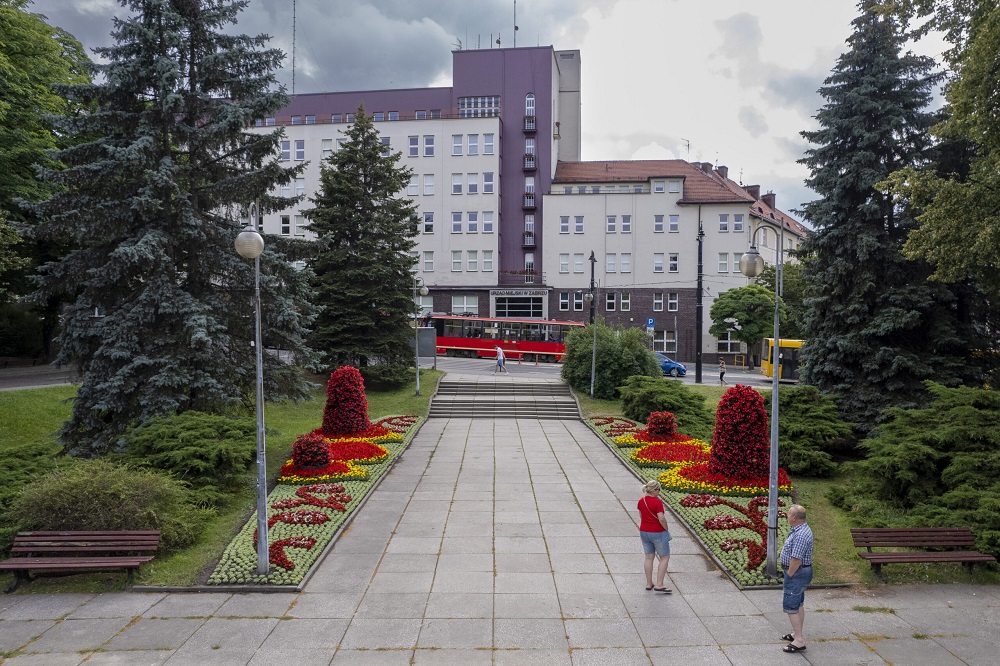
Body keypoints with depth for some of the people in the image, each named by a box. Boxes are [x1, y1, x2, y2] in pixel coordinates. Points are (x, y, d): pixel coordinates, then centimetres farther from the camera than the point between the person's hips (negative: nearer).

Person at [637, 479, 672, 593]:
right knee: (665, 558, 6)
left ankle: (649, 583, 21)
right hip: (658, 533, -7)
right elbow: (662, 519, -22)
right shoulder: (657, 502, -20)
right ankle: (659, 585, 2)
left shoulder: (641, 501, 2)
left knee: (649, 557, 15)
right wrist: (666, 530, -7)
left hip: (644, 532, 7)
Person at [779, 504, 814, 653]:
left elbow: (796, 560, -29)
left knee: (790, 606, -5)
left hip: (797, 573, -11)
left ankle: (799, 641, 0)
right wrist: (790, 575, 18)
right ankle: (797, 634, 33)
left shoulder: (800, 535, -28)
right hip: (801, 572, 11)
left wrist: (789, 576, -18)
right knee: (798, 604, 20)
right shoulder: (802, 530, 7)